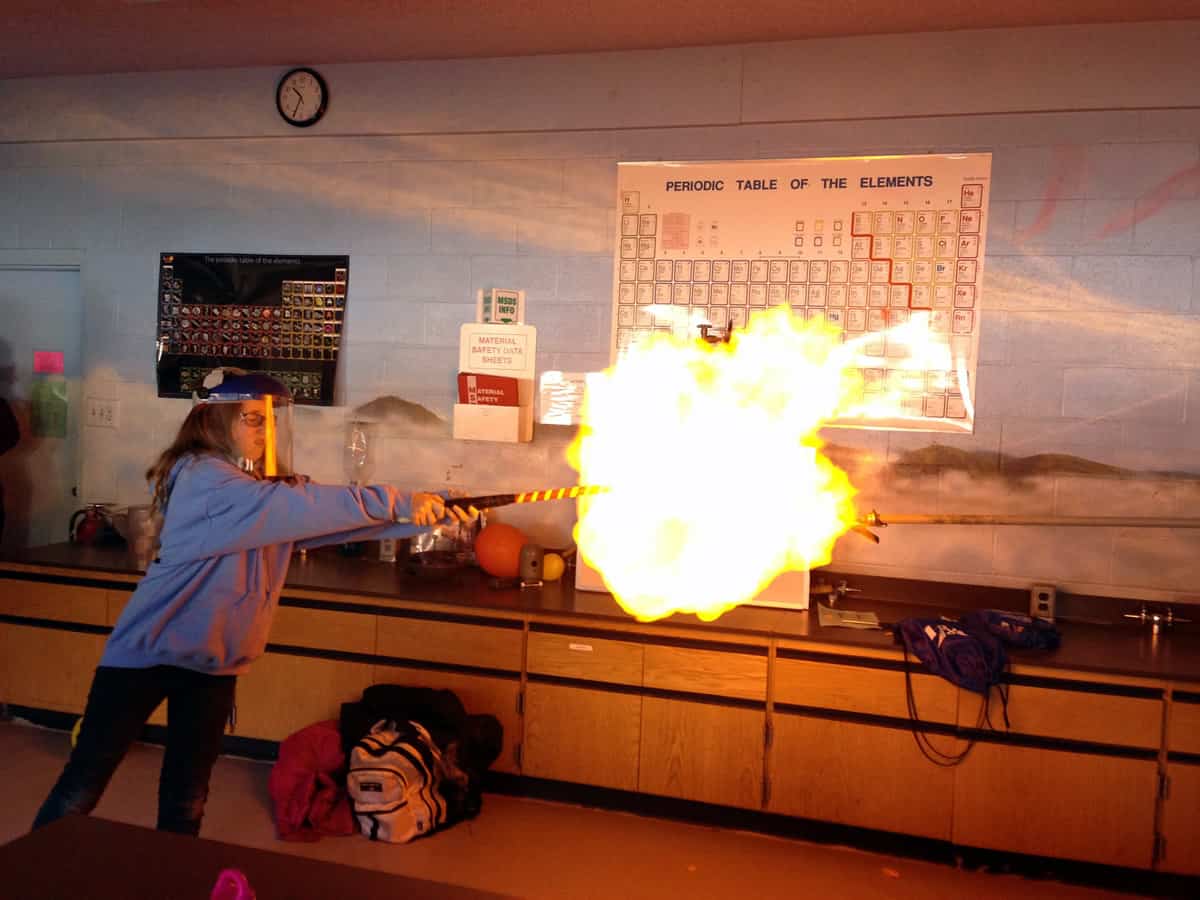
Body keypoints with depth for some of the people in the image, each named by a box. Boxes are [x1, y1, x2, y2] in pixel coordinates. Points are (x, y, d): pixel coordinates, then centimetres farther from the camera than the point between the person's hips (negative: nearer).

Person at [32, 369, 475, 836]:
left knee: (186, 802, 12)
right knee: (82, 786, 4)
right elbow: (306, 505, -30)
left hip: (213, 661, 7)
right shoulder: (203, 477, -19)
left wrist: (433, 512, -10)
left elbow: (331, 517, 0)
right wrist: (398, 503, -29)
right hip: (149, 650, -6)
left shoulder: (270, 484, 6)